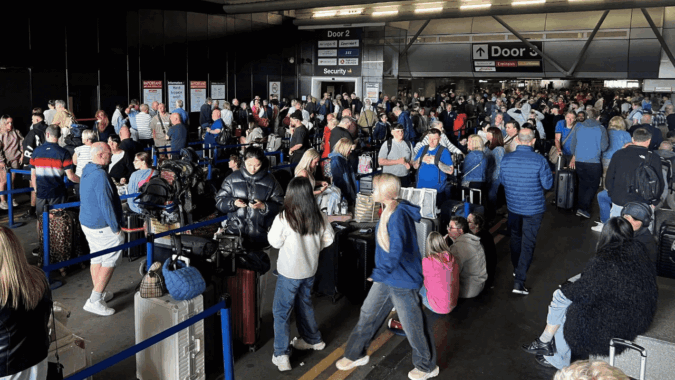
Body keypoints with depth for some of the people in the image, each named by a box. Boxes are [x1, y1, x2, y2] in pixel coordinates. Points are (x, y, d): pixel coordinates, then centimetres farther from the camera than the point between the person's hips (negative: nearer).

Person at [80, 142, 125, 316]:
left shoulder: (87, 171, 9)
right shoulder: (100, 175, -23)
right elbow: (106, 204, -23)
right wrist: (116, 228, -16)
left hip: (87, 222, 10)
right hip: (102, 226, -10)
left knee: (97, 258, 19)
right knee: (110, 260, -1)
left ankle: (99, 294, 31)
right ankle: (95, 300, 0)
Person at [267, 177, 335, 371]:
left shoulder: (284, 218, -22)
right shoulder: (318, 215, -9)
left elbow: (274, 242, -13)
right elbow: (328, 238, 2)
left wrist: (273, 229, 3)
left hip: (289, 271, -5)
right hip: (310, 269, 5)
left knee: (281, 311, 7)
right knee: (305, 304, 26)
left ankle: (281, 355, 6)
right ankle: (313, 340, 42)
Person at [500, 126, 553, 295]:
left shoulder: (506, 159, -9)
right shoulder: (539, 160, -19)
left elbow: (502, 181, 5)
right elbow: (548, 184, -11)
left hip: (513, 206, 4)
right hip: (534, 208, -3)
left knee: (515, 238, 24)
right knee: (528, 244, 2)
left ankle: (517, 269, 42)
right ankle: (519, 282, -2)